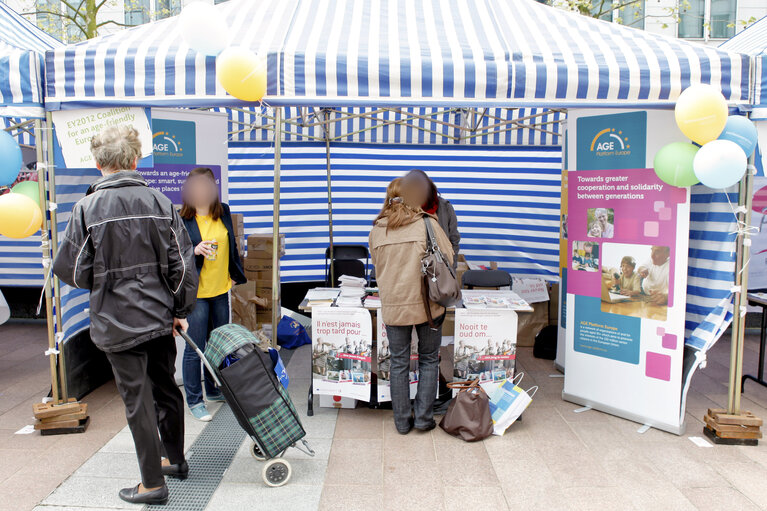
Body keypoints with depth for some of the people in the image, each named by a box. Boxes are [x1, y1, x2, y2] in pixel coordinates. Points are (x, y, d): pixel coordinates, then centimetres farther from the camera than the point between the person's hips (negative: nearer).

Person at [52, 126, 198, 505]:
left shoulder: (88, 208, -11)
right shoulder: (160, 202, -3)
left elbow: (73, 271, -6)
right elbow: (182, 263, -3)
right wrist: (180, 310, 7)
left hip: (117, 322, -3)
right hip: (160, 316, 4)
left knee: (138, 401, 6)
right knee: (165, 389, 20)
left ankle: (153, 483, 18)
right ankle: (175, 459, 38)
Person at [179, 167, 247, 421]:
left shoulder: (224, 212, 4)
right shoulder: (181, 219, -12)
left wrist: (235, 275, 14)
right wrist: (195, 251, -26)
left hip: (220, 288, 6)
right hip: (195, 291, -6)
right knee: (195, 348, 0)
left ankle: (214, 390, 35)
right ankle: (194, 400, 14)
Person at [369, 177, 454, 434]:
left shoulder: (377, 231, 2)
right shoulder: (427, 224, -7)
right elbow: (448, 259, -2)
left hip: (392, 305, 2)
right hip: (427, 304, -2)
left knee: (398, 362, 11)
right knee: (429, 360, 14)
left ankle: (402, 421, 19)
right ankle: (424, 418, 17)